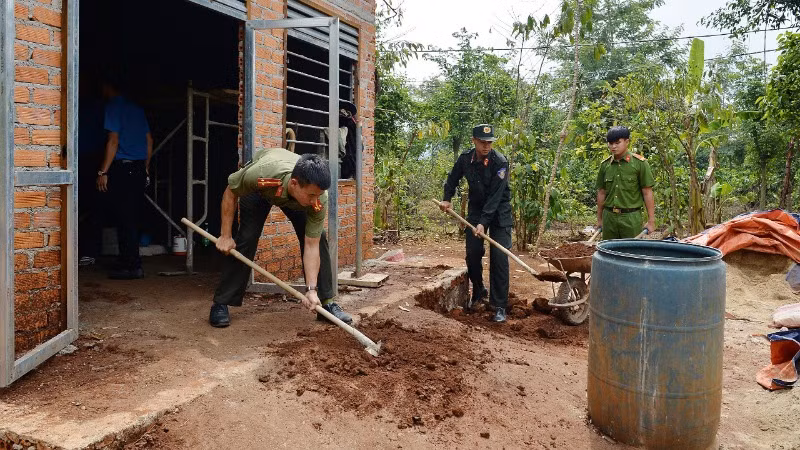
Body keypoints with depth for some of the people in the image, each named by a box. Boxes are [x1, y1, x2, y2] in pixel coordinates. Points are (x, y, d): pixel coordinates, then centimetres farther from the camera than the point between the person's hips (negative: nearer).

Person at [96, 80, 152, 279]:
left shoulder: (113, 106, -5)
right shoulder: (137, 108, 17)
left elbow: (113, 141, -13)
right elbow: (149, 140, 18)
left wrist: (103, 172, -12)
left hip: (122, 168, -7)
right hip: (139, 168, 8)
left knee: (125, 219, -5)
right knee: (133, 217, 11)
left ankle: (132, 266, -3)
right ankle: (132, 263, 17)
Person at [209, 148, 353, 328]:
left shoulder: (319, 200, -40)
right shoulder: (260, 174, -47)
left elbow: (311, 246, -33)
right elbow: (230, 192, -24)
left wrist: (312, 290, -39)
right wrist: (225, 236, -21)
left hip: (295, 198, 2)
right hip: (258, 191, -1)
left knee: (319, 239, -12)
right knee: (246, 239, -14)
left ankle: (327, 302, 0)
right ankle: (220, 304, 1)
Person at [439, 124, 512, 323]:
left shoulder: (500, 162, -22)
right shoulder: (465, 159, -7)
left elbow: (495, 196, -26)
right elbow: (453, 179, 13)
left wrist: (483, 222, -31)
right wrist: (447, 199, 1)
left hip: (498, 212, -4)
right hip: (476, 209, 4)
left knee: (499, 257, -10)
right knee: (472, 254, 4)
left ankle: (499, 306, -4)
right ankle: (478, 292, 30)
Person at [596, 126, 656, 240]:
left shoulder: (639, 163, -4)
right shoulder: (605, 165, 7)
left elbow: (647, 193, -3)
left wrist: (651, 220, -4)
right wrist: (599, 219, 15)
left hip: (631, 218, -3)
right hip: (609, 217, 4)